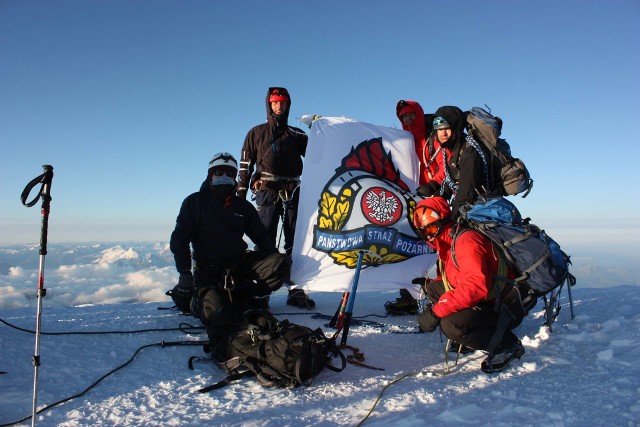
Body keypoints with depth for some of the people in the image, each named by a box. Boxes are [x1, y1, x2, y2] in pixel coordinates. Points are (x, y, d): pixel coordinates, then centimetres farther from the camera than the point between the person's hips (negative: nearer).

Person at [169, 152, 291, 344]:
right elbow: (179, 239, -2)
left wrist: (276, 267, 7)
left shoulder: (243, 206, 13)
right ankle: (201, 302, 5)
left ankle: (248, 298, -7)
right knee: (222, 315, -29)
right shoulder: (194, 202, 4)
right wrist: (185, 272, -14)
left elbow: (262, 238, 15)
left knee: (282, 262, -18)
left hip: (240, 263, 4)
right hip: (208, 269, -4)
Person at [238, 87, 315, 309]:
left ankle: (296, 289, 3)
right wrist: (240, 194, 3)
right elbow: (245, 165, 10)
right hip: (267, 192, -2)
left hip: (292, 193, 2)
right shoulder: (256, 133, 15)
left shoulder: (296, 135, 19)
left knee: (295, 242, 0)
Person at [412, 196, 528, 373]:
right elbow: (450, 282, 16)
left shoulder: (466, 239, -22)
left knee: (451, 325, -30)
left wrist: (436, 311, -33)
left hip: (505, 308, -10)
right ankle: (464, 336, 3)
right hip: (488, 300, 10)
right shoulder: (446, 244, 8)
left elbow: (476, 285, -35)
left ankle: (507, 345, -8)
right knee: (433, 286, 8)